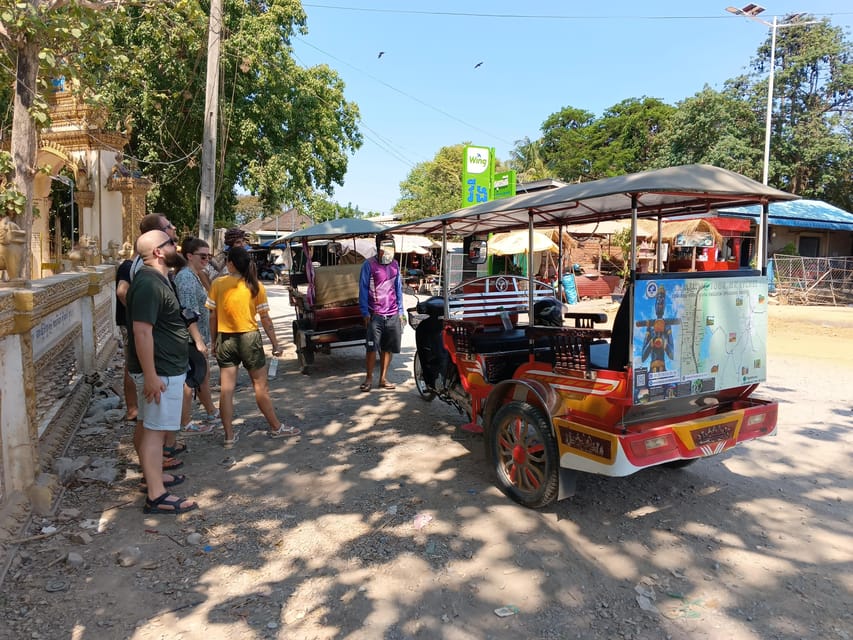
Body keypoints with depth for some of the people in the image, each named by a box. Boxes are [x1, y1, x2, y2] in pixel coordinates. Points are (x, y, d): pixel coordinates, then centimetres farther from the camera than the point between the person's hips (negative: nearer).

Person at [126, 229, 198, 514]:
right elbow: (142, 331, -26)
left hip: (163, 369, 10)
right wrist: (151, 376, -26)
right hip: (161, 372, -10)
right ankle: (156, 496, -1)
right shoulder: (150, 284, -21)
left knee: (147, 425, 19)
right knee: (155, 430, -6)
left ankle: (152, 476, 32)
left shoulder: (156, 278, 13)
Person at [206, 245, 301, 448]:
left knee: (226, 389, 7)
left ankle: (229, 436, 13)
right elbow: (265, 319, -4)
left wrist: (214, 340, 12)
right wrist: (275, 344, 3)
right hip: (249, 338, -1)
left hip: (225, 339, 2)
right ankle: (276, 427, 21)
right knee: (261, 386, 9)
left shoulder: (218, 284, -3)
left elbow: (213, 317, 0)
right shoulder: (255, 286, -5)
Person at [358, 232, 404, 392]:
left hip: (393, 315, 4)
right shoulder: (369, 265, -5)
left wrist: (400, 311, 12)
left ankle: (383, 378, 20)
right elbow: (363, 289, -4)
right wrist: (365, 312, -9)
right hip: (375, 314, -4)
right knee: (372, 347, -2)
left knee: (388, 348, 8)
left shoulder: (395, 264, 10)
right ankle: (369, 378, 13)